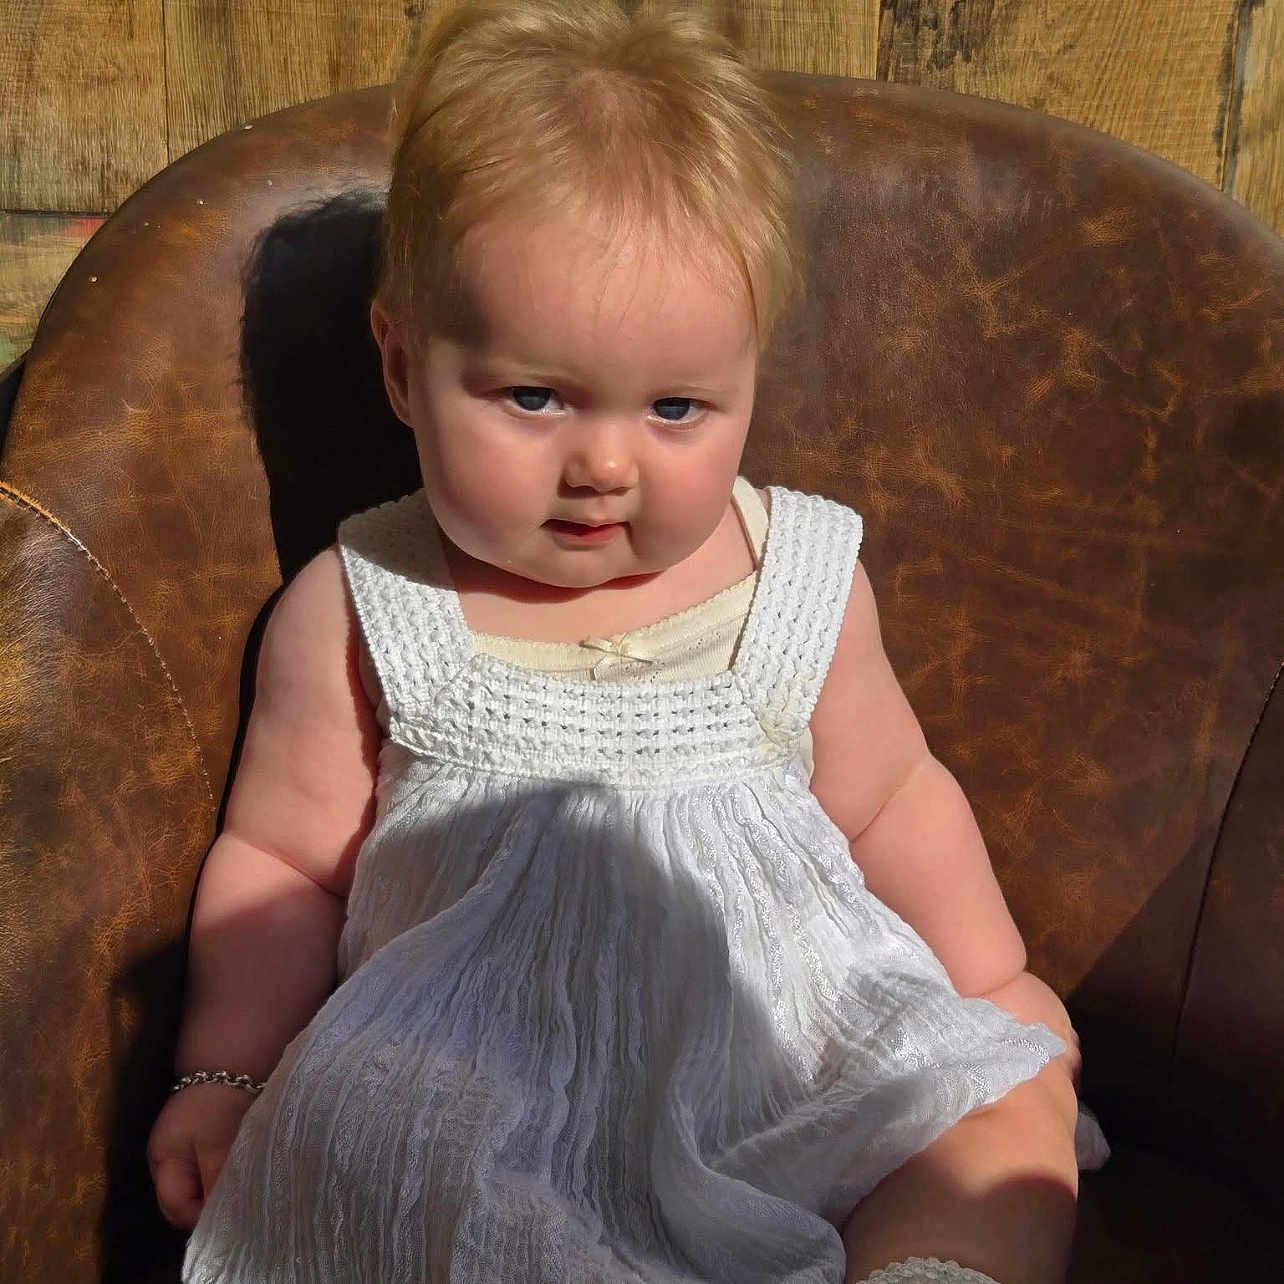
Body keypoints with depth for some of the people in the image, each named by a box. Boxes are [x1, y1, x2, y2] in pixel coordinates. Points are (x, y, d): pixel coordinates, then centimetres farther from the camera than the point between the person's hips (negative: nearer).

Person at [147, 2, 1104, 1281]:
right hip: (466, 1065, -1)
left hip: (791, 1021, 2)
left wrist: (991, 979, 7)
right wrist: (225, 1070, -2)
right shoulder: (353, 609, -4)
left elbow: (890, 797, 13)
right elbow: (280, 857, 4)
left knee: (1009, 1107, -16)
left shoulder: (802, 579, 0)